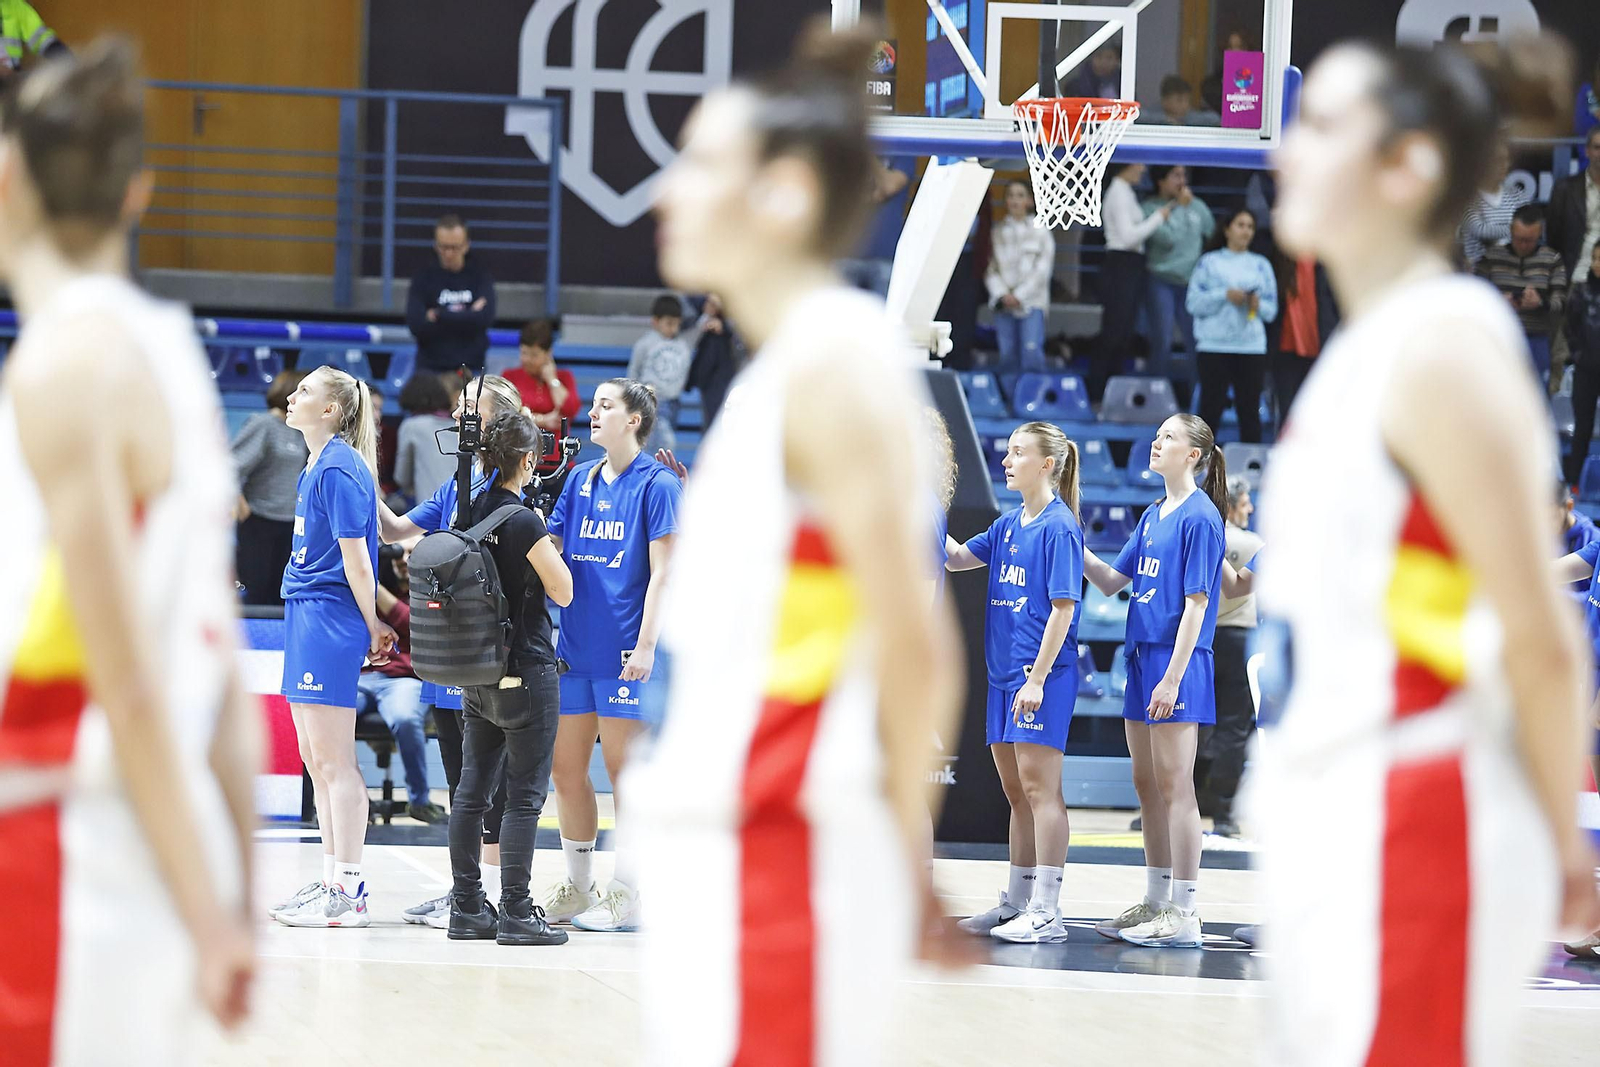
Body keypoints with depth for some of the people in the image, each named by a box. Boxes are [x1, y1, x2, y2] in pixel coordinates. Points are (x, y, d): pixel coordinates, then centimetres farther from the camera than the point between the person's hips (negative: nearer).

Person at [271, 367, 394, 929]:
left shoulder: (339, 468, -14)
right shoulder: (316, 466, 16)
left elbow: (356, 560, -15)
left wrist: (372, 627, -10)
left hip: (329, 620, -10)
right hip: (306, 615, 10)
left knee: (334, 760, -8)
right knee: (317, 760, 13)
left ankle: (348, 893, -6)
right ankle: (332, 883, 19)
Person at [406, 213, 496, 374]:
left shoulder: (479, 275, 4)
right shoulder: (424, 278, 2)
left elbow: (485, 318, -11)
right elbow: (416, 325, -10)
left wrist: (439, 316, -10)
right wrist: (467, 317, -11)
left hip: (471, 367, 1)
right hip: (431, 367, -1)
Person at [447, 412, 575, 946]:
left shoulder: (470, 514, 5)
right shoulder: (524, 522, -17)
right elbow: (563, 591, -10)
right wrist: (548, 538, 3)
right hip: (526, 672, -8)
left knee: (472, 790, 10)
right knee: (525, 796, -3)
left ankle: (467, 908, 14)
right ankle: (516, 915, -3)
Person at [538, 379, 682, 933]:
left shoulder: (657, 484, -6)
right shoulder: (581, 479, 13)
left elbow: (661, 572, -10)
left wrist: (645, 645, -15)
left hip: (624, 652, -7)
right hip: (575, 647, 7)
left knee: (623, 768, -2)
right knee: (566, 769, 9)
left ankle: (628, 895, 4)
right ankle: (577, 888, 20)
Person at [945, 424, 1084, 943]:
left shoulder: (1059, 527, -11)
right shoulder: (1008, 525, 14)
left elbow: (1062, 608, -15)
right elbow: (958, 558, 16)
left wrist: (1038, 677, -19)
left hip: (1042, 674, -8)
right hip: (1004, 673, 9)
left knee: (1039, 786, -8)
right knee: (1016, 790, 13)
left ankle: (1046, 912, -8)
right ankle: (1016, 903, 21)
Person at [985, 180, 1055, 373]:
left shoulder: (1040, 231, 4)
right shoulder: (998, 232, 10)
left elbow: (1042, 270, 0)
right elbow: (990, 269, 6)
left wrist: (1019, 296, -8)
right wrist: (1002, 295, -9)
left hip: (1031, 301, -2)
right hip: (1004, 303, 2)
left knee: (1031, 348, -17)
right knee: (1007, 352, 0)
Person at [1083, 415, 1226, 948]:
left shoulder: (1200, 517, -12)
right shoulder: (1153, 515, 14)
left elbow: (1196, 604, -15)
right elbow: (1112, 581, 17)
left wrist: (1173, 678, -19)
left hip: (1178, 665, -9)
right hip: (1142, 658, 9)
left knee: (1173, 785, -7)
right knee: (1148, 785, 13)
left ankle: (1184, 914, -3)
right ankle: (1156, 903, 21)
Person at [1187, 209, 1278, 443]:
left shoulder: (1260, 265, 16)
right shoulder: (1209, 262, 8)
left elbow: (1272, 310, 12)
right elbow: (1194, 303, -1)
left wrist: (1258, 305, -9)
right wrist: (1225, 296, -14)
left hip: (1251, 345, 2)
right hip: (1214, 343, -2)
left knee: (1250, 410, 0)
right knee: (1211, 408, -5)